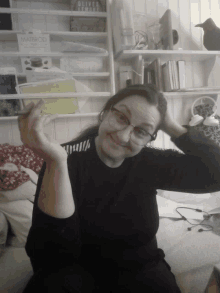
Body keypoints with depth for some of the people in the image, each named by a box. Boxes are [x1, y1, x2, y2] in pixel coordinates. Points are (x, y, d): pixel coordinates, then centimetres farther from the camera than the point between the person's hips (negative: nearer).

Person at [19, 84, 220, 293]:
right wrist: (56, 163, -38)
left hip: (140, 268, 5)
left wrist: (171, 126, -16)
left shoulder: (149, 162, -8)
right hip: (79, 269, -3)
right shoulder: (69, 158, -19)